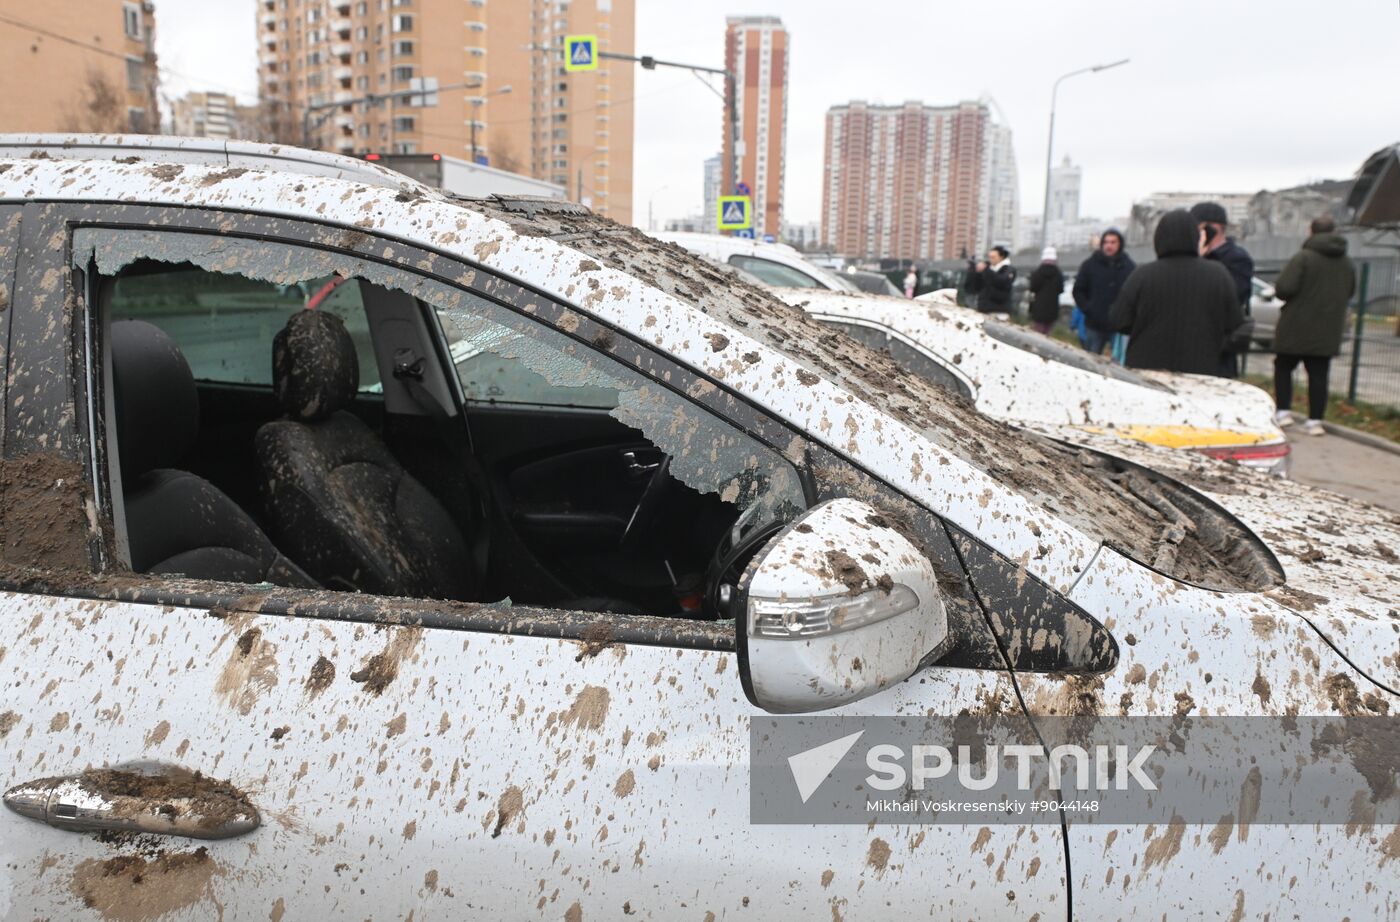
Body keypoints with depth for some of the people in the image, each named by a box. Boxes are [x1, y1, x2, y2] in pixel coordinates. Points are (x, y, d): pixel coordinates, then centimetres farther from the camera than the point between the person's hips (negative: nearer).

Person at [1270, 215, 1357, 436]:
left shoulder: (1304, 257, -13)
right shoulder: (1347, 263, 9)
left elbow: (1284, 288, -22)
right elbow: (1349, 292, 20)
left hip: (1296, 329, -5)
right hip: (1327, 333, 5)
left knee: (1283, 368, 11)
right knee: (1318, 375, 6)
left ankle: (1283, 412, 4)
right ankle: (1315, 420, 5)